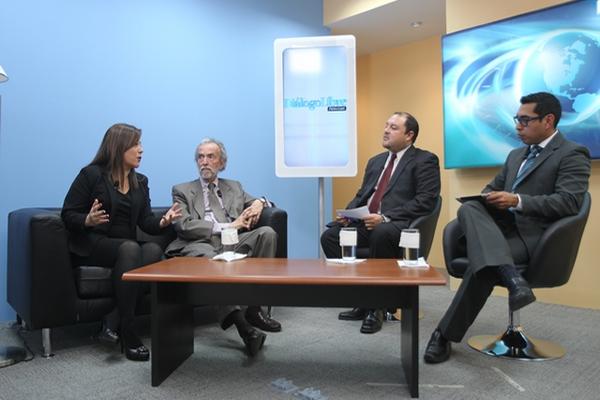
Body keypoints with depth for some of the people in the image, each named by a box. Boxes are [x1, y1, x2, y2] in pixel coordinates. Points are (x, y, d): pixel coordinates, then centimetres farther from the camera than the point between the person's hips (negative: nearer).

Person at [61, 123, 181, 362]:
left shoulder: (140, 182, 13)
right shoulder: (91, 174, -3)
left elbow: (146, 222, 5)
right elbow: (67, 215, -6)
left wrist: (163, 221, -17)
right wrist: (88, 220, -28)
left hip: (127, 247, 5)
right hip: (91, 245, -5)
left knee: (154, 250, -29)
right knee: (130, 248, -36)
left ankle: (112, 322, -29)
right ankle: (127, 333, -31)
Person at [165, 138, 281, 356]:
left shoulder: (235, 187, 29)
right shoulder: (182, 190, 17)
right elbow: (183, 226, 0)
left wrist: (259, 202, 2)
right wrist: (226, 226, -10)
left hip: (233, 242, 4)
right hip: (199, 244, -3)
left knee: (267, 232, -24)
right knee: (207, 257, -39)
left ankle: (253, 308, -21)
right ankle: (239, 321, -47)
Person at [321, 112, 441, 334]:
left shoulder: (425, 160, 2)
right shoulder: (375, 161, 24)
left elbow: (425, 201, -11)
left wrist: (385, 217, -21)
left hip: (398, 224, -7)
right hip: (366, 221, 7)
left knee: (381, 233, -38)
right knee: (330, 235, -15)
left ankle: (377, 306, -20)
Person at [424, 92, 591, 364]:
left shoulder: (573, 155, 1)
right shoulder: (516, 155, 25)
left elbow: (569, 202, -13)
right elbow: (492, 188, 25)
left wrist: (517, 200, -24)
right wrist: (488, 197, -1)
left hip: (534, 234, -6)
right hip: (502, 227, 7)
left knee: (482, 262, -33)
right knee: (469, 208, -28)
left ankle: (446, 333, -25)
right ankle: (510, 276, -46)